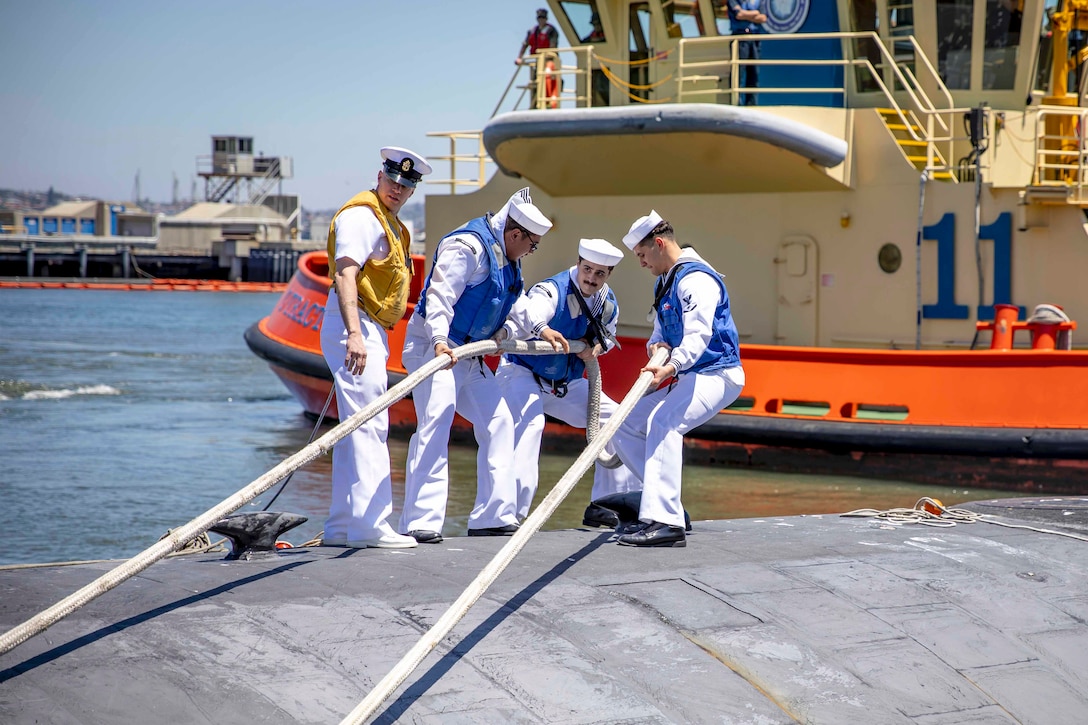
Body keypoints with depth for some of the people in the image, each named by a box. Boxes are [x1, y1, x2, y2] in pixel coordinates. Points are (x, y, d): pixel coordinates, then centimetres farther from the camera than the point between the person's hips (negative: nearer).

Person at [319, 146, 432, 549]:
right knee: (368, 426, -14)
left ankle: (341, 525, 17)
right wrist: (354, 335, -34)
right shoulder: (362, 216, -12)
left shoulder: (390, 224, 21)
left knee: (355, 428, 12)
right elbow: (345, 275, -24)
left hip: (369, 333, 11)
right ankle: (370, 525, -17)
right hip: (355, 328, -11)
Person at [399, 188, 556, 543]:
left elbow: (514, 308, 32)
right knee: (435, 422, -22)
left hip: (468, 355, 10)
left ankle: (493, 516, 15)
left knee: (498, 422, 10)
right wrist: (439, 340, -42)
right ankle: (420, 522, -27)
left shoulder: (505, 257, 15)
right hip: (432, 347, -10)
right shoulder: (467, 246, -17)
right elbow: (439, 295, -29)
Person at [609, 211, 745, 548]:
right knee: (625, 428, 8)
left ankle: (665, 523, -41)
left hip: (716, 375, -11)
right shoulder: (664, 283, 16)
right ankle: (667, 506, 10)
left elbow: (699, 335, -31)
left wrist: (671, 367, -48)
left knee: (663, 421, -32)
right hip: (687, 379, 11)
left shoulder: (696, 279, -17)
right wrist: (656, 346, -5)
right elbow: (662, 332, 20)